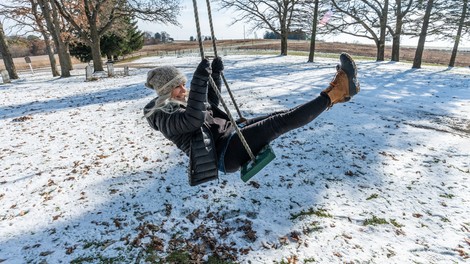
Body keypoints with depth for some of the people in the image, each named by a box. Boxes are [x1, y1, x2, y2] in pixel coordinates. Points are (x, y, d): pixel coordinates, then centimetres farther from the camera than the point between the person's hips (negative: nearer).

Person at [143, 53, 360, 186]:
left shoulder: (180, 102, 18)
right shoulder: (164, 118, -10)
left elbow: (210, 102, 28)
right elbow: (194, 118, -30)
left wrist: (215, 74, 17)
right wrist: (199, 79, -34)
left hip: (231, 134, 10)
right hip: (224, 154, -10)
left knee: (282, 115, -1)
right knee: (281, 122, -21)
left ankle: (332, 92, 2)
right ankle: (334, 94, -15)